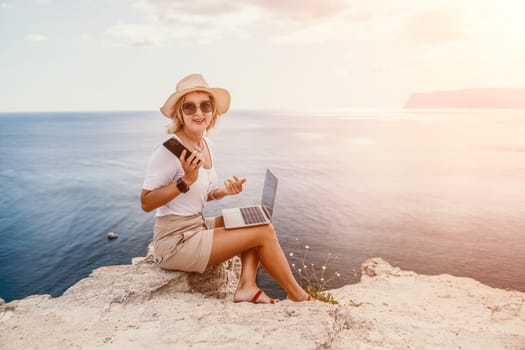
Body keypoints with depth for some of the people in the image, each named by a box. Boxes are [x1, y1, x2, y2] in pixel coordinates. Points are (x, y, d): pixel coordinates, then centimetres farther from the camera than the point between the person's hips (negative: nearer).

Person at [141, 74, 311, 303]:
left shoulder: (205, 145, 6)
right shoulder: (170, 149, -19)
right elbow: (146, 203, -19)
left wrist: (225, 191, -3)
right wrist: (186, 180, -28)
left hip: (197, 227, 9)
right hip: (175, 243, -9)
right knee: (264, 232, -10)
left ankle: (247, 286, -3)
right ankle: (297, 296, 8)